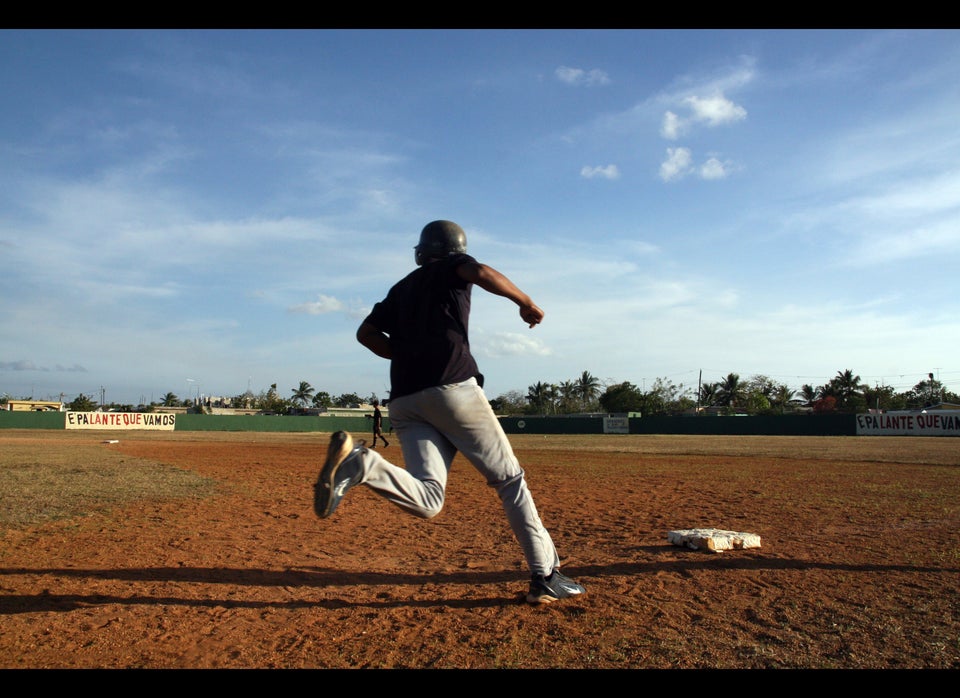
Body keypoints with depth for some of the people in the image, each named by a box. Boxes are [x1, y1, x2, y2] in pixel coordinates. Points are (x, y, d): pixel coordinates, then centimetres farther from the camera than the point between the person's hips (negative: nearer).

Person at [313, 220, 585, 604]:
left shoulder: (400, 288, 30)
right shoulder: (451, 268, 14)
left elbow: (366, 332, 23)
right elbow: (482, 274, -9)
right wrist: (526, 302, 4)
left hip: (404, 401, 5)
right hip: (453, 387, -5)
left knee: (427, 500, -8)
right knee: (510, 479, 5)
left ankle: (357, 461, -31)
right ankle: (545, 575, 2)